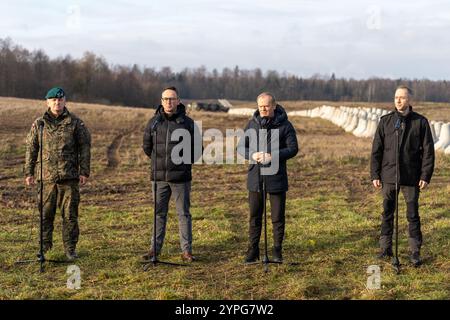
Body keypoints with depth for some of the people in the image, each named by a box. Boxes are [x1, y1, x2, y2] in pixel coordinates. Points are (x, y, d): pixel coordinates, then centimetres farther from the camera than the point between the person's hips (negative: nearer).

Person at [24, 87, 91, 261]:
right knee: (45, 213, 6)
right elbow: (31, 148, 11)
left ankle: (70, 248, 13)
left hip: (70, 177, -1)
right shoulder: (39, 123, 7)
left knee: (70, 214, 3)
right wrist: (29, 172, 7)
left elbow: (85, 148, 3)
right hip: (47, 176, 1)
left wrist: (84, 171, -2)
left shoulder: (75, 122, 3)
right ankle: (44, 244, 20)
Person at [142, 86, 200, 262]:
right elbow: (147, 147, 17)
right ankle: (155, 248, 18)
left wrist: (185, 162, 5)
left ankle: (186, 250, 9)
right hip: (159, 177, 2)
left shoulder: (188, 123, -1)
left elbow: (197, 148, 7)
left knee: (184, 213, 3)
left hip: (181, 177, -2)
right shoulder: (153, 122, 4)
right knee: (159, 213, 10)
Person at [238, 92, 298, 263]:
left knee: (278, 217, 6)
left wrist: (274, 156, -23)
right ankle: (253, 251, 18)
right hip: (255, 178, 3)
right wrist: (252, 155, -16)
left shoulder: (284, 125, -3)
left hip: (276, 178, -2)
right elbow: (240, 146, 6)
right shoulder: (252, 124, 6)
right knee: (254, 217, 9)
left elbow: (293, 148, -8)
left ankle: (277, 251, 18)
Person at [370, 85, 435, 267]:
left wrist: (426, 176, -7)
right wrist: (375, 175, 0)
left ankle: (415, 252, 13)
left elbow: (428, 151, -1)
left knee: (412, 215, 4)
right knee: (387, 214, 9)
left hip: (411, 177, -2)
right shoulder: (385, 121, 3)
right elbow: (376, 150, 5)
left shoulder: (420, 122, -1)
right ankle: (386, 248, 20)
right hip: (388, 176, 2)